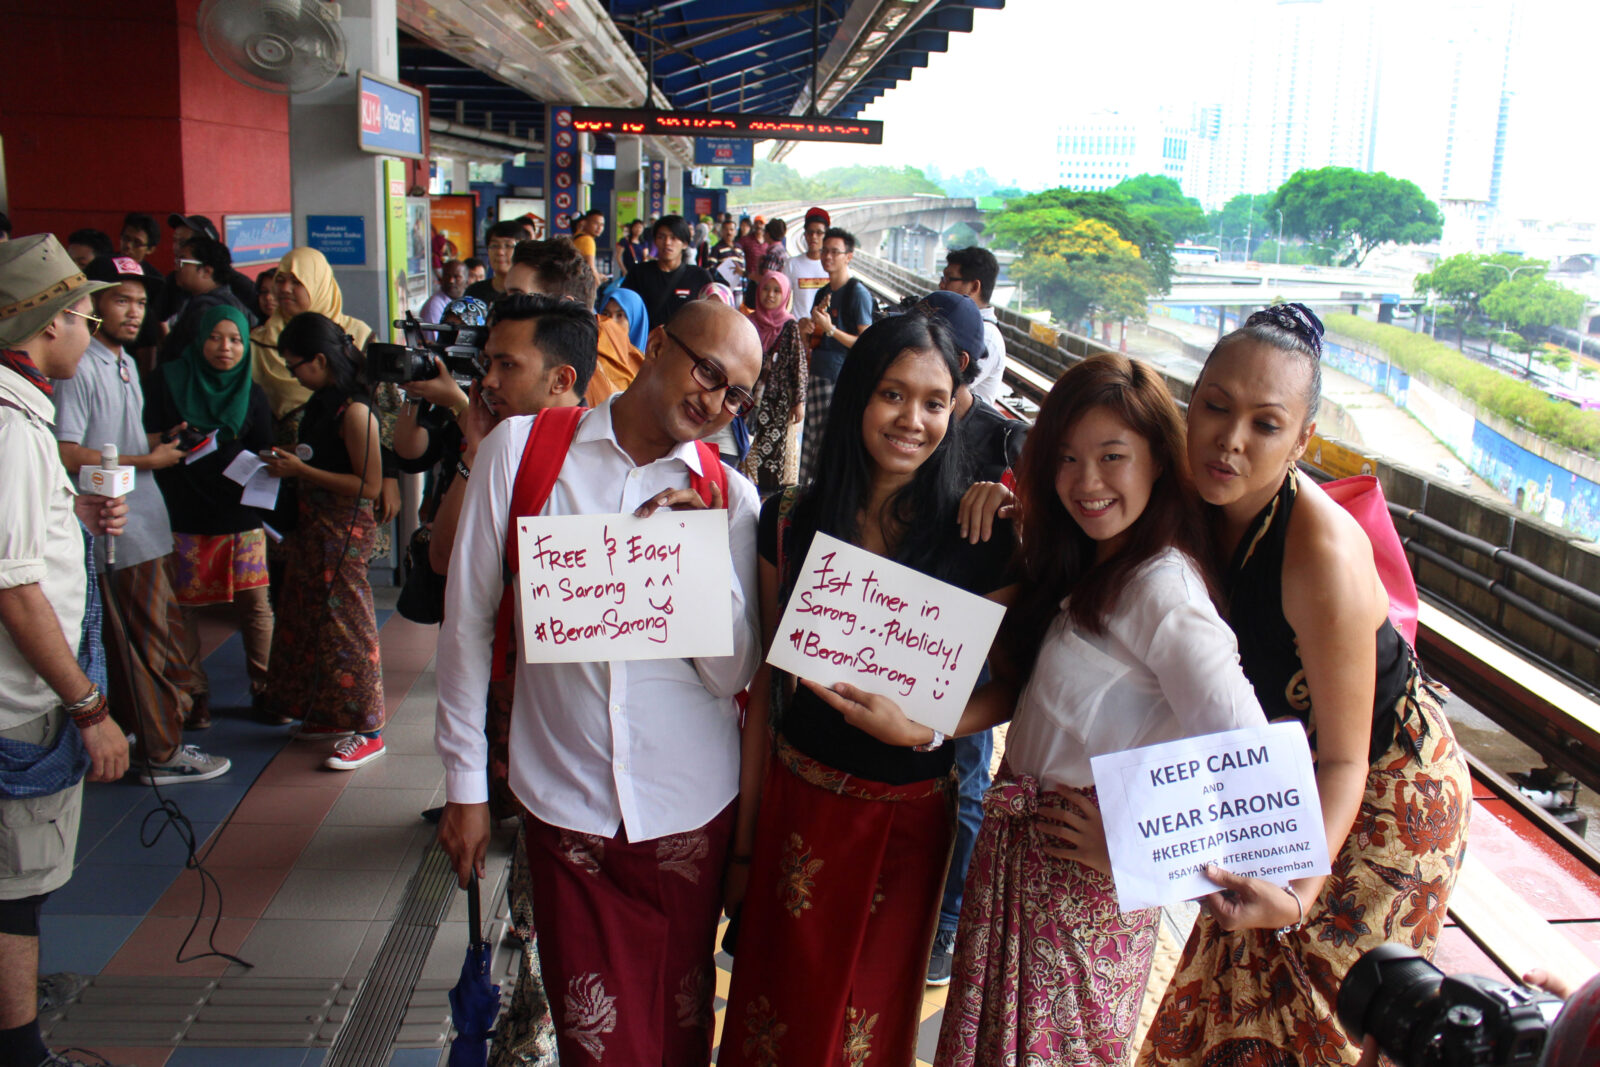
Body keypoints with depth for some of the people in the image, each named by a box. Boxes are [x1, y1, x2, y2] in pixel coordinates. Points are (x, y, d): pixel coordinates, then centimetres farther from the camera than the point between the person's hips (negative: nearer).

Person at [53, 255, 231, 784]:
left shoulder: (126, 362, 16)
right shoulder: (80, 368, -15)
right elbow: (66, 454, -20)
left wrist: (161, 440, 7)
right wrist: (146, 459, -17)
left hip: (145, 520, 9)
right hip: (119, 528, -9)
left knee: (134, 636, 17)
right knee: (155, 639, -4)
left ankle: (134, 723, 29)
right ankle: (163, 752, 5)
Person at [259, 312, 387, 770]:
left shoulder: (354, 411, -19)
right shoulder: (322, 403, 10)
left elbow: (368, 485, -22)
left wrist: (301, 471, -20)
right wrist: (289, 460, 7)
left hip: (346, 529, -10)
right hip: (313, 526, 10)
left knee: (345, 627, -4)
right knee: (312, 620, 16)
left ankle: (367, 730, 5)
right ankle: (329, 714, 30)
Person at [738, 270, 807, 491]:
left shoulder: (790, 326, -3)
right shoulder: (750, 322, 7)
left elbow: (799, 365, -5)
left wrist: (799, 401, -9)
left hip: (780, 400, -3)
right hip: (754, 398, 3)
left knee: (778, 446, -2)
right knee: (751, 447, 3)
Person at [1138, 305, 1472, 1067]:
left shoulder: (1322, 553, -36)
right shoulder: (1194, 499, -18)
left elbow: (1344, 759, -29)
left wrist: (1301, 889, -44)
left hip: (1386, 786, -6)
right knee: (1231, 1001, 19)